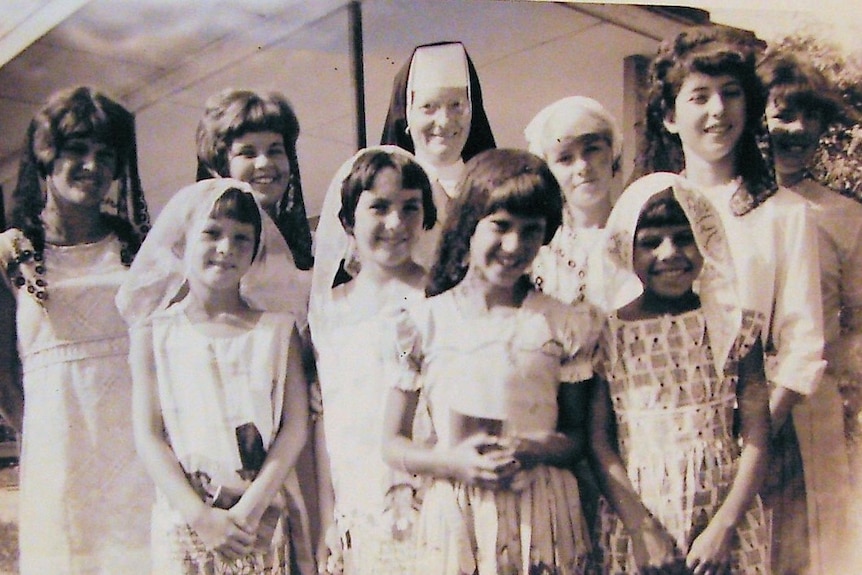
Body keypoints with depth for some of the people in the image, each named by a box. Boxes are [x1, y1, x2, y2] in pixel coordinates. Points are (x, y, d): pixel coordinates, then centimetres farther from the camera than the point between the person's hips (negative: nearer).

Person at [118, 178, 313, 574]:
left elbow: (295, 427, -4)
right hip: (184, 521, 0)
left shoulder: (277, 329, 2)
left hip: (265, 520, 1)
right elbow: (148, 436, -4)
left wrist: (251, 507, -12)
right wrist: (202, 516, -12)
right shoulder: (155, 332, 1)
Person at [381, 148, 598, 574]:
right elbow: (393, 444, 0)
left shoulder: (563, 324, 0)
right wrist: (453, 462, -17)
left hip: (543, 514, 1)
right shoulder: (424, 323, -3)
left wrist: (536, 450, -16)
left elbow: (579, 436, 4)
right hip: (455, 515, 0)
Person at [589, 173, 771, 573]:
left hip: (724, 516, 1)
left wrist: (723, 527, -11)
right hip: (636, 514, 0)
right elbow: (599, 443, -6)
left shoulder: (735, 327, -2)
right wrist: (643, 527, -12)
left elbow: (757, 439, -5)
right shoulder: (608, 334, -4)